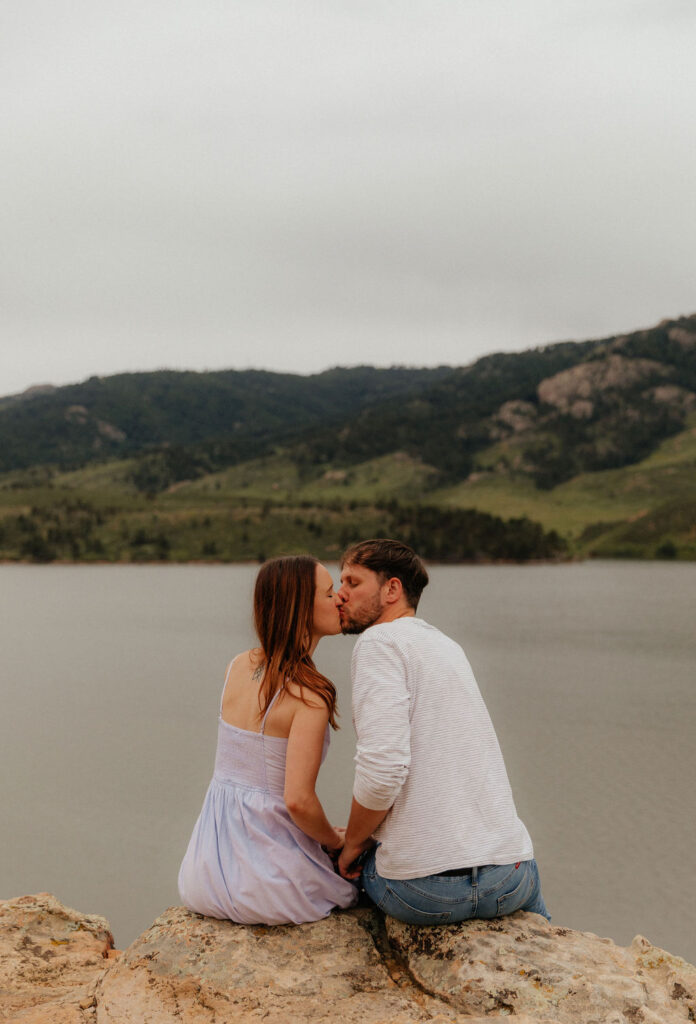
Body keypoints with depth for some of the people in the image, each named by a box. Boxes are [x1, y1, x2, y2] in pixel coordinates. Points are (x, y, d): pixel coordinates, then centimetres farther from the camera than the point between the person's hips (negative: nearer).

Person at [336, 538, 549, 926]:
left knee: (359, 861, 29)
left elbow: (383, 769, -21)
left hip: (423, 890, -6)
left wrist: (353, 843, -4)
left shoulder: (380, 641, -9)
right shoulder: (447, 645, 16)